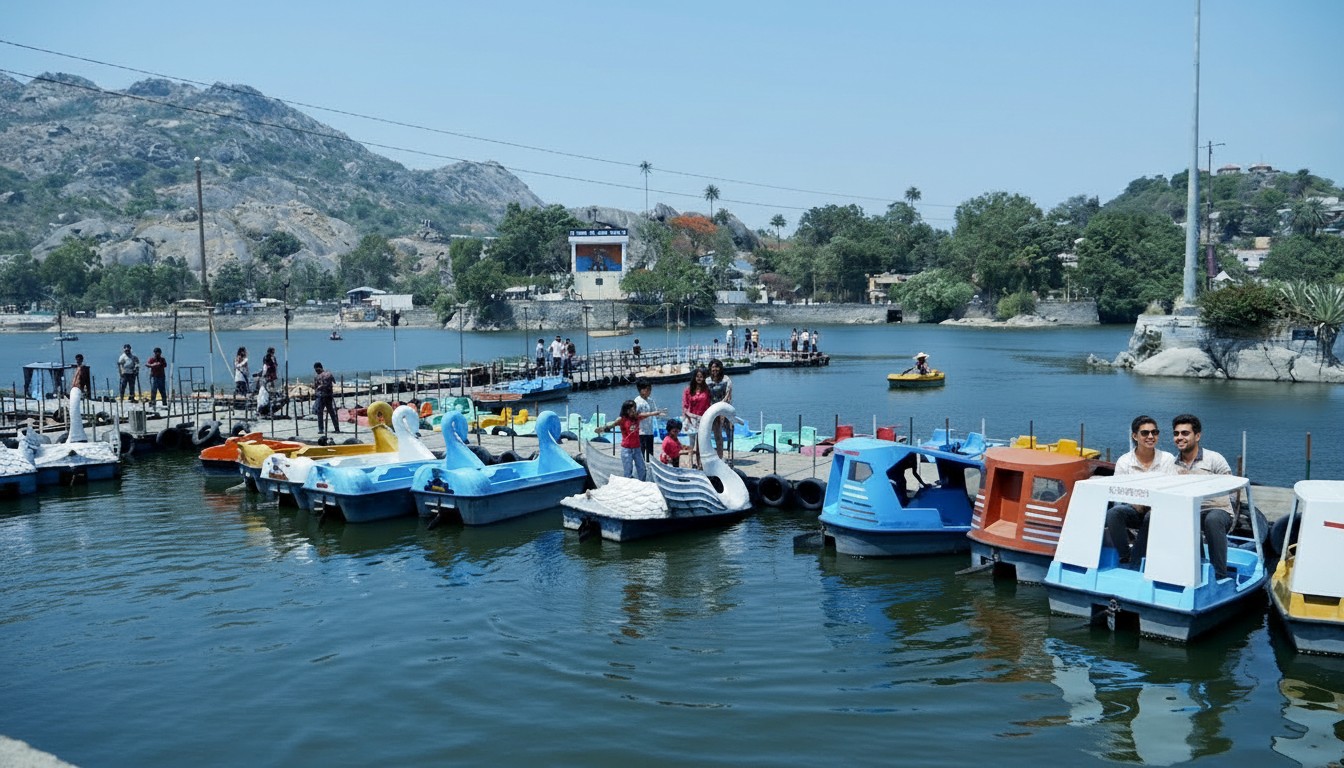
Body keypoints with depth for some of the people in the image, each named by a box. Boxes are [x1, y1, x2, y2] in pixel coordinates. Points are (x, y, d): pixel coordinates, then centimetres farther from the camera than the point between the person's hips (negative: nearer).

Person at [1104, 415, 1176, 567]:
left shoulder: (1167, 459, 2)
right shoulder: (1124, 461, 1)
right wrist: (1135, 503, -25)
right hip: (1134, 511, 1)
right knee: (1114, 513, -32)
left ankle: (1134, 565, -27)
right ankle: (1124, 559, -22)